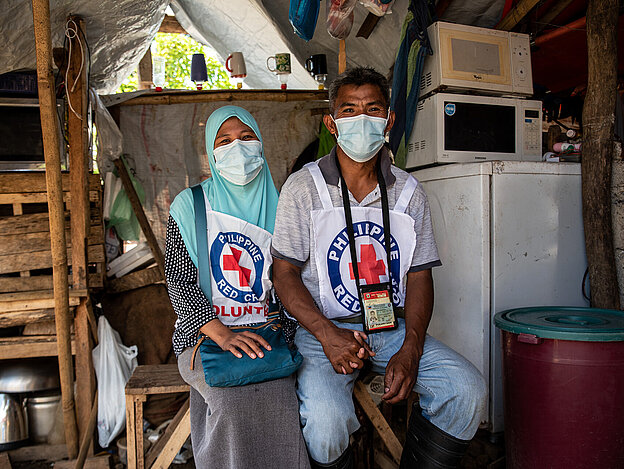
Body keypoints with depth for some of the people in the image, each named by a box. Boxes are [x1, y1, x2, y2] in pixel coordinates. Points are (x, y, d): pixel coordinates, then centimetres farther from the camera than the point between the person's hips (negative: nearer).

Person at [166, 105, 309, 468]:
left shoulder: (277, 208, 10)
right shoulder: (190, 206, 4)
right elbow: (180, 282, -4)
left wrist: (280, 317, -11)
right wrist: (222, 334, -18)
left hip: (266, 332, 2)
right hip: (204, 334, -1)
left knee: (278, 398, -26)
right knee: (236, 400, -28)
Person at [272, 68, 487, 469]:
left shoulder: (408, 192, 6)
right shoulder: (303, 188, -3)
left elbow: (419, 275, 5)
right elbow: (285, 274, -5)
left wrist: (410, 349, -10)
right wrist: (328, 335, -20)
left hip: (392, 326, 4)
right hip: (323, 328, -3)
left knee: (468, 391, -15)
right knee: (325, 422, -28)